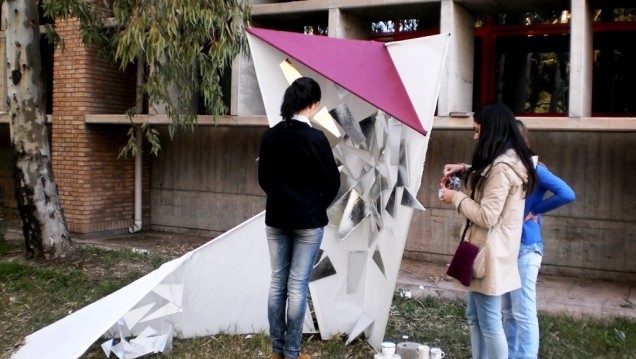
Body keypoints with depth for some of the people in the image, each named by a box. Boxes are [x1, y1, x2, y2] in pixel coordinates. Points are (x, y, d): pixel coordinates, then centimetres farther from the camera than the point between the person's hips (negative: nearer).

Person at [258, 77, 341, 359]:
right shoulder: (315, 138, -15)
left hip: (276, 219, 5)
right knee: (298, 286, 2)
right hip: (308, 221, -5)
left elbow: (263, 178, 8)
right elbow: (332, 182, -8)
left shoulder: (270, 136, 0)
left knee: (277, 283, 11)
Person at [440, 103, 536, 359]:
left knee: (489, 322, 0)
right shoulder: (511, 161, 12)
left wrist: (457, 197, -9)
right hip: (487, 252, 11)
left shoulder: (501, 167, -21)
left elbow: (486, 216, -22)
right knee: (475, 318, 18)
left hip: (489, 254, -11)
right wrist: (466, 170, 16)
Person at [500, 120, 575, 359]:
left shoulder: (533, 170, -13)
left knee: (523, 313, -2)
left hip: (525, 248, -8)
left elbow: (567, 194, -21)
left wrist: (534, 211, -15)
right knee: (508, 311, 16)